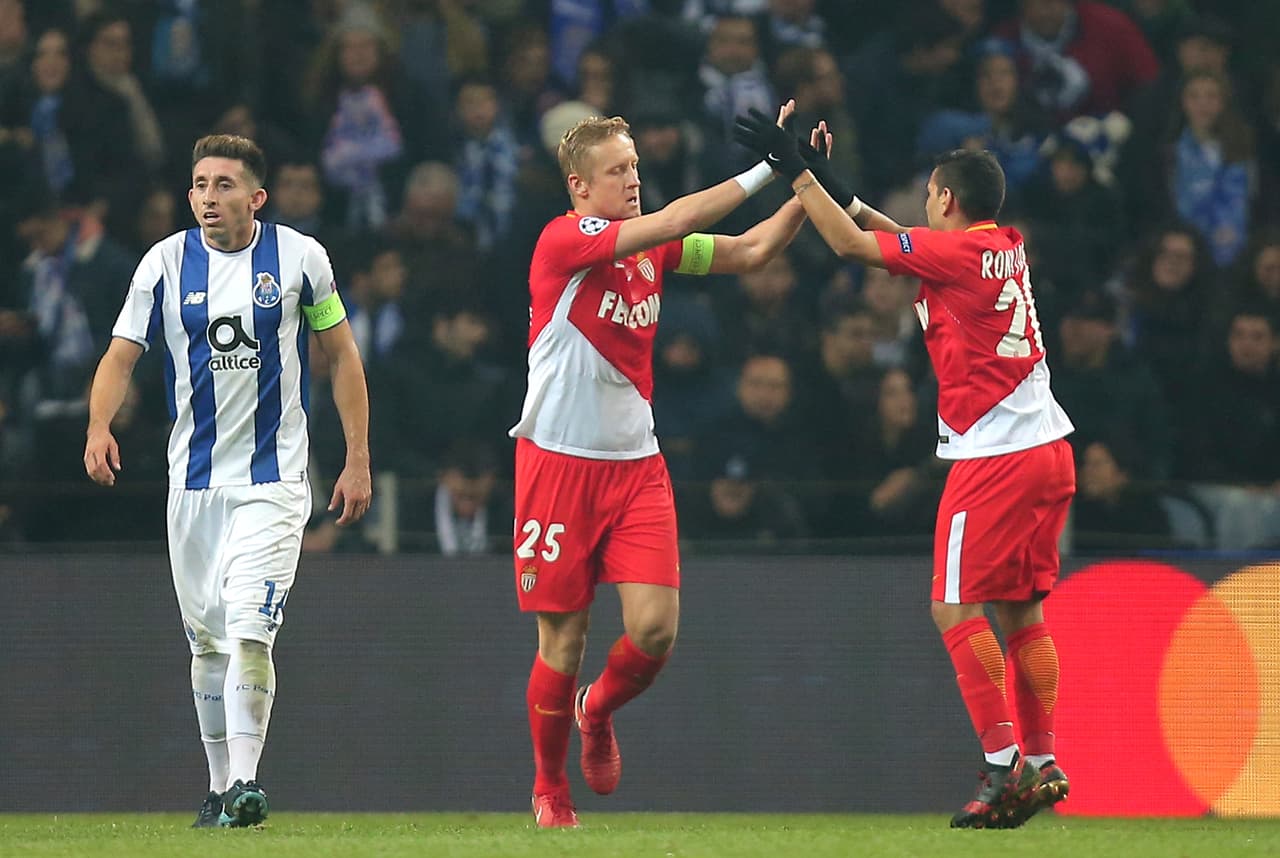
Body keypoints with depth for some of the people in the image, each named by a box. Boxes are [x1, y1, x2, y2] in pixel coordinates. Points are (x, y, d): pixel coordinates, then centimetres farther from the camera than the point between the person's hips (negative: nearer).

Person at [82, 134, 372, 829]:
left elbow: (342, 355, 6)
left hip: (273, 477, -3)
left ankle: (245, 784, -19)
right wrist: (100, 427, -25)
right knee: (206, 641, 8)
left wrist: (358, 459, 3)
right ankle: (219, 787, 19)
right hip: (193, 478, 3)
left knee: (249, 631, -17)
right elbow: (121, 354, -5)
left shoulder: (299, 256, -4)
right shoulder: (165, 263, -1)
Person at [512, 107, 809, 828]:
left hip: (637, 464, 5)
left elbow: (751, 251, 7)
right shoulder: (563, 241, -12)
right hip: (560, 463, -5)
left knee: (656, 627, -8)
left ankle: (598, 712, 24)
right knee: (564, 640, 0)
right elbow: (672, 222, -23)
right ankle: (550, 788, 19)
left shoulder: (654, 247, 8)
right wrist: (765, 167, -22)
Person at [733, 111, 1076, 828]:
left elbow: (854, 244, -11)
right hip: (1049, 449, 9)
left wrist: (798, 171, -4)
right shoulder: (1008, 246, 12)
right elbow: (897, 240, 23)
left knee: (957, 607, -6)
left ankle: (1002, 766, -11)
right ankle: (1042, 765, 13)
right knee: (1022, 611, 13)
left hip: (995, 458, -9)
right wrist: (833, 184, 22)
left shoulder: (956, 250, -12)